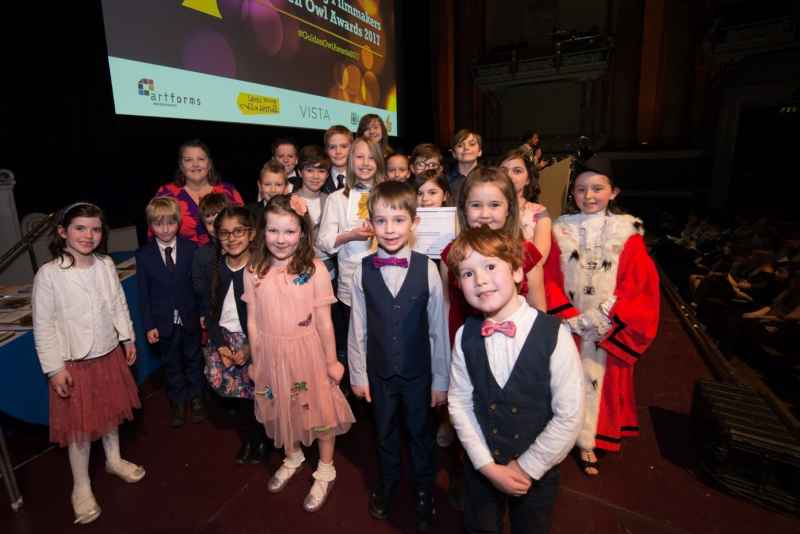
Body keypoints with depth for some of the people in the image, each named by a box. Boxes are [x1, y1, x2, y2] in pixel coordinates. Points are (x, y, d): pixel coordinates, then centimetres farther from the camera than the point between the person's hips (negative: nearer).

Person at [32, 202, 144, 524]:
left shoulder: (106, 265, -5)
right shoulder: (49, 274, -17)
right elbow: (43, 326, -13)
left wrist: (128, 338, 12)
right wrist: (54, 368, -12)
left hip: (110, 354, 4)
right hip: (74, 362, -4)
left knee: (111, 412, 22)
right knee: (79, 424, 11)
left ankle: (114, 460, 45)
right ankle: (81, 487, 32)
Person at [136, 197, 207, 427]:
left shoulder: (190, 248, -6)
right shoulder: (143, 255, -4)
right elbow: (143, 294, -2)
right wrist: (148, 325, -5)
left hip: (190, 317, 0)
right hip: (163, 321, 1)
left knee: (194, 358, 15)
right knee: (171, 363, 16)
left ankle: (198, 398, 33)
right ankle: (177, 402, 33)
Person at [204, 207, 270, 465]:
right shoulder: (215, 268, 0)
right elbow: (210, 311, 4)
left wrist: (250, 348, -16)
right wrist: (221, 345, -6)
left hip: (255, 342, -4)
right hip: (223, 340, 4)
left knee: (256, 392, 4)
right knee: (242, 390, 14)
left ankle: (261, 440, 32)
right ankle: (250, 439, 39)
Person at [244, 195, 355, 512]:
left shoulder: (314, 269, -15)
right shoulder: (254, 272, -5)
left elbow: (324, 321, -11)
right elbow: (253, 321, 1)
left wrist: (332, 361, -4)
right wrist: (255, 361, 7)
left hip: (308, 352, -3)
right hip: (271, 355, 4)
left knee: (320, 409, 11)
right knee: (282, 409, 22)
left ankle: (325, 471, 38)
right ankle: (293, 457, 52)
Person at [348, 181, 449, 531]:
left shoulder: (427, 270, -16)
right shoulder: (363, 272, -11)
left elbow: (438, 329, -10)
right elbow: (358, 328, -3)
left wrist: (441, 380, -4)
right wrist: (358, 374, 2)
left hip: (419, 372, -1)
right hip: (380, 372, 2)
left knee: (422, 432, 19)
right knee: (385, 431, 23)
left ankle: (423, 488, 47)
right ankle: (388, 480, 52)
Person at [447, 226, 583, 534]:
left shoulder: (554, 335, -23)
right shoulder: (466, 336, -13)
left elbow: (569, 415, -18)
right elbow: (459, 403, -8)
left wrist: (527, 467, -13)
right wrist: (487, 465, -11)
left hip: (537, 470, -2)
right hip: (482, 466, 2)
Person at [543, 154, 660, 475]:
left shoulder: (627, 234, -3)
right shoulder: (561, 231, -1)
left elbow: (637, 286, -7)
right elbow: (550, 282, -3)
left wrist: (600, 318, -16)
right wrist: (572, 319, -13)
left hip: (608, 331, 0)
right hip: (566, 328, 1)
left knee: (597, 380, 11)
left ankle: (587, 441, 30)